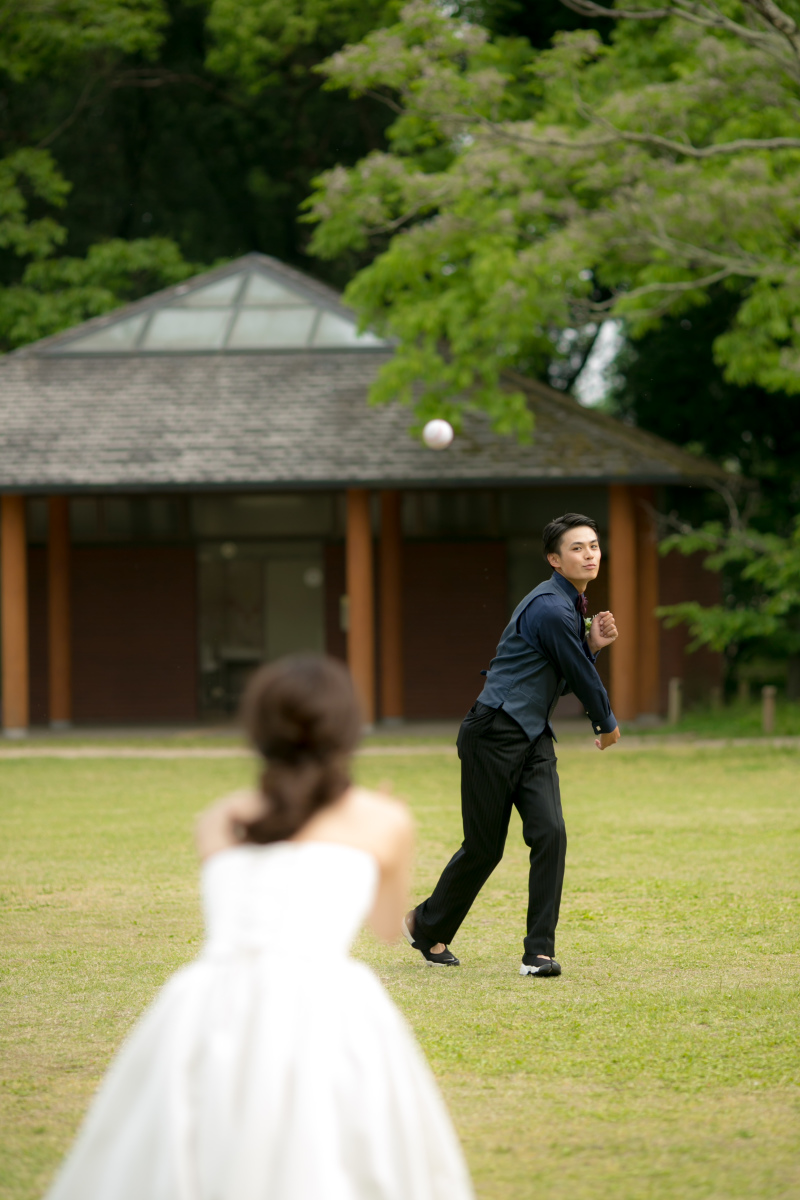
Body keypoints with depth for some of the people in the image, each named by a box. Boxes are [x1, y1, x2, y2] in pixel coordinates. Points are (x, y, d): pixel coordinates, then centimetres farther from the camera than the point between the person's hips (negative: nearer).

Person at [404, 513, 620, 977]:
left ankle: (539, 952, -8)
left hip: (534, 739, 8)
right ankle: (427, 925, 27)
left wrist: (593, 643, 3)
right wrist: (608, 725, 7)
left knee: (550, 834, -9)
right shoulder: (550, 608, -19)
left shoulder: (572, 606, 12)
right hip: (495, 734, -8)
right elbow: (582, 678, -10)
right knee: (484, 847, 2)